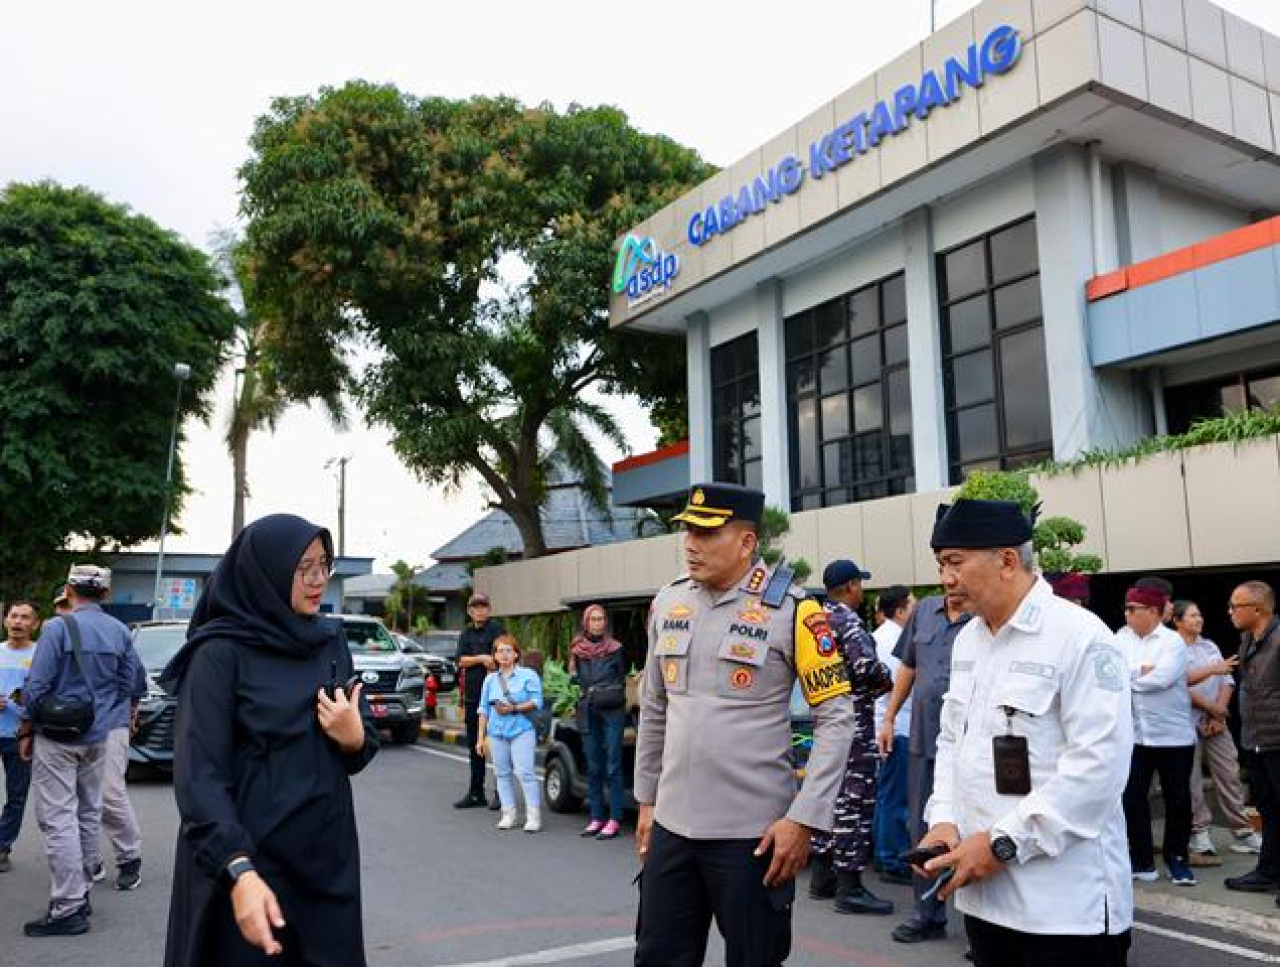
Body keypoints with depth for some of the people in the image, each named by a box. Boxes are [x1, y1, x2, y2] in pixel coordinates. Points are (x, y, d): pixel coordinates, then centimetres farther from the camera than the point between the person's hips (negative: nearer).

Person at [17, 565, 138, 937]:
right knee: (88, 814, 16)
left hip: (57, 738, -6)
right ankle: (81, 891, 25)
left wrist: (27, 731, -1)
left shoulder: (59, 627, -14)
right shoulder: (119, 632, 4)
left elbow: (38, 686, -13)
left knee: (59, 819, -3)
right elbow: (126, 684, 9)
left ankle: (68, 909, -2)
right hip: (97, 738, 6)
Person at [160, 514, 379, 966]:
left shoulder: (331, 641, 4)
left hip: (328, 854, 5)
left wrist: (354, 738, -15)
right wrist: (239, 872, -29)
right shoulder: (220, 653, -12)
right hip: (247, 860, -5)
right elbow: (198, 773, -18)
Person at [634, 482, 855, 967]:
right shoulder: (668, 602, 5)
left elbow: (837, 718, -9)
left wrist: (803, 819, -13)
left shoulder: (790, 609, -11)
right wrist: (647, 799, 15)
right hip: (671, 824, 5)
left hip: (754, 833, -5)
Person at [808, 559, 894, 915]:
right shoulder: (847, 619, -15)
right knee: (855, 799, -4)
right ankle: (849, 887, 0)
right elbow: (867, 665, -26)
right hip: (853, 719, -9)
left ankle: (822, 876, 22)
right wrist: (888, 681, -5)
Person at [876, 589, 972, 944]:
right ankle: (929, 914, 29)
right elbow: (908, 668, 16)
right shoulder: (925, 610, 7)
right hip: (923, 739, 6)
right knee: (923, 829, 14)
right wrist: (890, 717, 16)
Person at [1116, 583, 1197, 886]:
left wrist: (1128, 675, -10)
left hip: (1174, 735, -3)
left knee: (1177, 800, 7)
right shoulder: (1122, 638, 7)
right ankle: (1142, 860, 16)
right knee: (1133, 797, 5)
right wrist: (1145, 670, -14)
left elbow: (1162, 678, -21)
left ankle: (1177, 858, 23)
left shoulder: (1172, 641, -7)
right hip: (1133, 734, 4)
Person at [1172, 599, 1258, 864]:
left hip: (1216, 721, 6)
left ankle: (1243, 834, 16)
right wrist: (1212, 708, -12)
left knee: (1229, 775, 7)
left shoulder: (1210, 646, 13)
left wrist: (1219, 713, -5)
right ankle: (1199, 838, 8)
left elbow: (1227, 681, 7)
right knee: (1191, 781, 0)